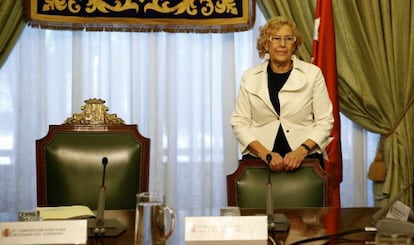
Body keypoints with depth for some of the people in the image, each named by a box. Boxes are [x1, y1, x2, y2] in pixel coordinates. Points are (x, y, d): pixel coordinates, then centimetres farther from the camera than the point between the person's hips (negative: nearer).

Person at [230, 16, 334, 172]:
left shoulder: (313, 73, 5)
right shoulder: (250, 77, 7)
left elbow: (324, 121, 4)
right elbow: (239, 122, 4)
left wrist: (302, 151, -10)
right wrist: (265, 154, -9)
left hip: (304, 155, 0)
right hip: (259, 157, 1)